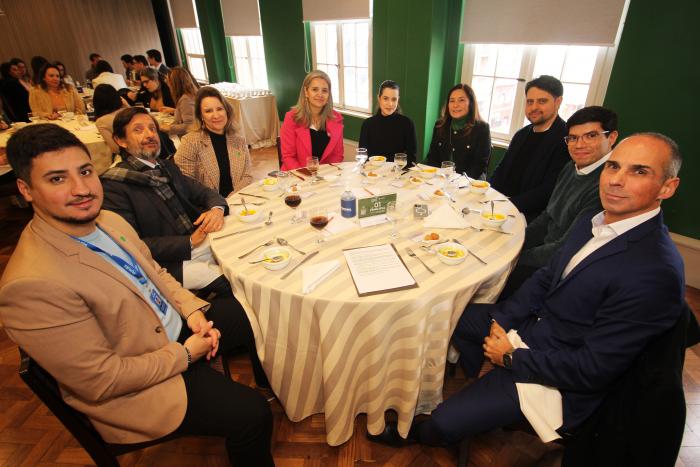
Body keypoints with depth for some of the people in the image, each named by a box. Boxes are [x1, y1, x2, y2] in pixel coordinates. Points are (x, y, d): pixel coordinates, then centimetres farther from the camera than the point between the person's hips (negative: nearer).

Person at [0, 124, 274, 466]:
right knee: (251, 414, -12)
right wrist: (186, 354, -17)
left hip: (178, 323, 8)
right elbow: (101, 380, -25)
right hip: (132, 385, -7)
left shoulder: (108, 220, -5)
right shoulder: (32, 285, -30)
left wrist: (193, 309, -6)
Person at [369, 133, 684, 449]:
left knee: (442, 423, -11)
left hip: (558, 378, -8)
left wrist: (511, 357, -16)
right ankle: (472, 379, 37)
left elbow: (593, 369, -25)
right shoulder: (593, 222, -2)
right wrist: (503, 318, -5)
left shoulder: (657, 273, -28)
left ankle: (418, 433, 26)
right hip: (533, 323, 8)